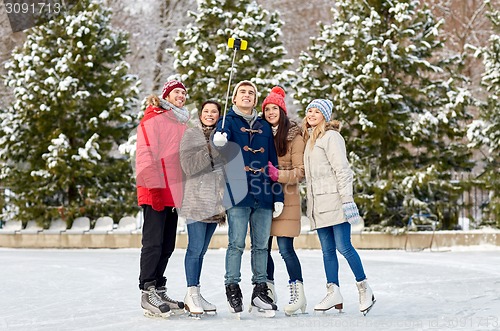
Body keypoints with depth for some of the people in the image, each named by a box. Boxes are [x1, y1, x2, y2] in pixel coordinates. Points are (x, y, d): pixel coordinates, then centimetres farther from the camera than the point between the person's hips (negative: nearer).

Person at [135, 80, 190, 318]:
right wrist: (155, 186, -18)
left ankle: (159, 291, 18)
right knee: (153, 243, -10)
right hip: (155, 193, -8)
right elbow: (146, 154, -12)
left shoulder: (184, 124, 20)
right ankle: (147, 293, -8)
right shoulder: (153, 120, -5)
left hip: (174, 194, 8)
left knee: (167, 246, 11)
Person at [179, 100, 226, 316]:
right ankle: (192, 294, -4)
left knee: (201, 249, 8)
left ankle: (195, 294, 11)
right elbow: (188, 166, -12)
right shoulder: (191, 135, 0)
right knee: (195, 248, -8)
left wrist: (225, 202, 15)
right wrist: (212, 149, -17)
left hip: (215, 201, 5)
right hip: (196, 199, -5)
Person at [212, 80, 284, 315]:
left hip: (263, 196, 4)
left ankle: (260, 291, 13)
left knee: (261, 245, 7)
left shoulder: (264, 127, 18)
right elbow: (221, 136, -18)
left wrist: (278, 196, 12)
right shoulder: (229, 121, 6)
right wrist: (219, 141, -44)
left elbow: (273, 163, 18)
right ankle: (232, 289, 0)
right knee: (236, 244, -6)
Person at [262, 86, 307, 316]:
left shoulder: (294, 136, -2)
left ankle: (298, 293, 0)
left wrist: (278, 174, -19)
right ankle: (269, 292, 17)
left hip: (285, 198, -5)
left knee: (285, 248, -9)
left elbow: (300, 171, -6)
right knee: (263, 247, 5)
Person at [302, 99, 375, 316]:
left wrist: (347, 199, -18)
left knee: (344, 247, -9)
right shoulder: (310, 139, 20)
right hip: (318, 204, 8)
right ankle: (333, 293, 6)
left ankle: (365, 289, 1)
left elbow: (342, 169, -13)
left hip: (334, 201, -8)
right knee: (327, 249, 5)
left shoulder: (331, 136, -6)